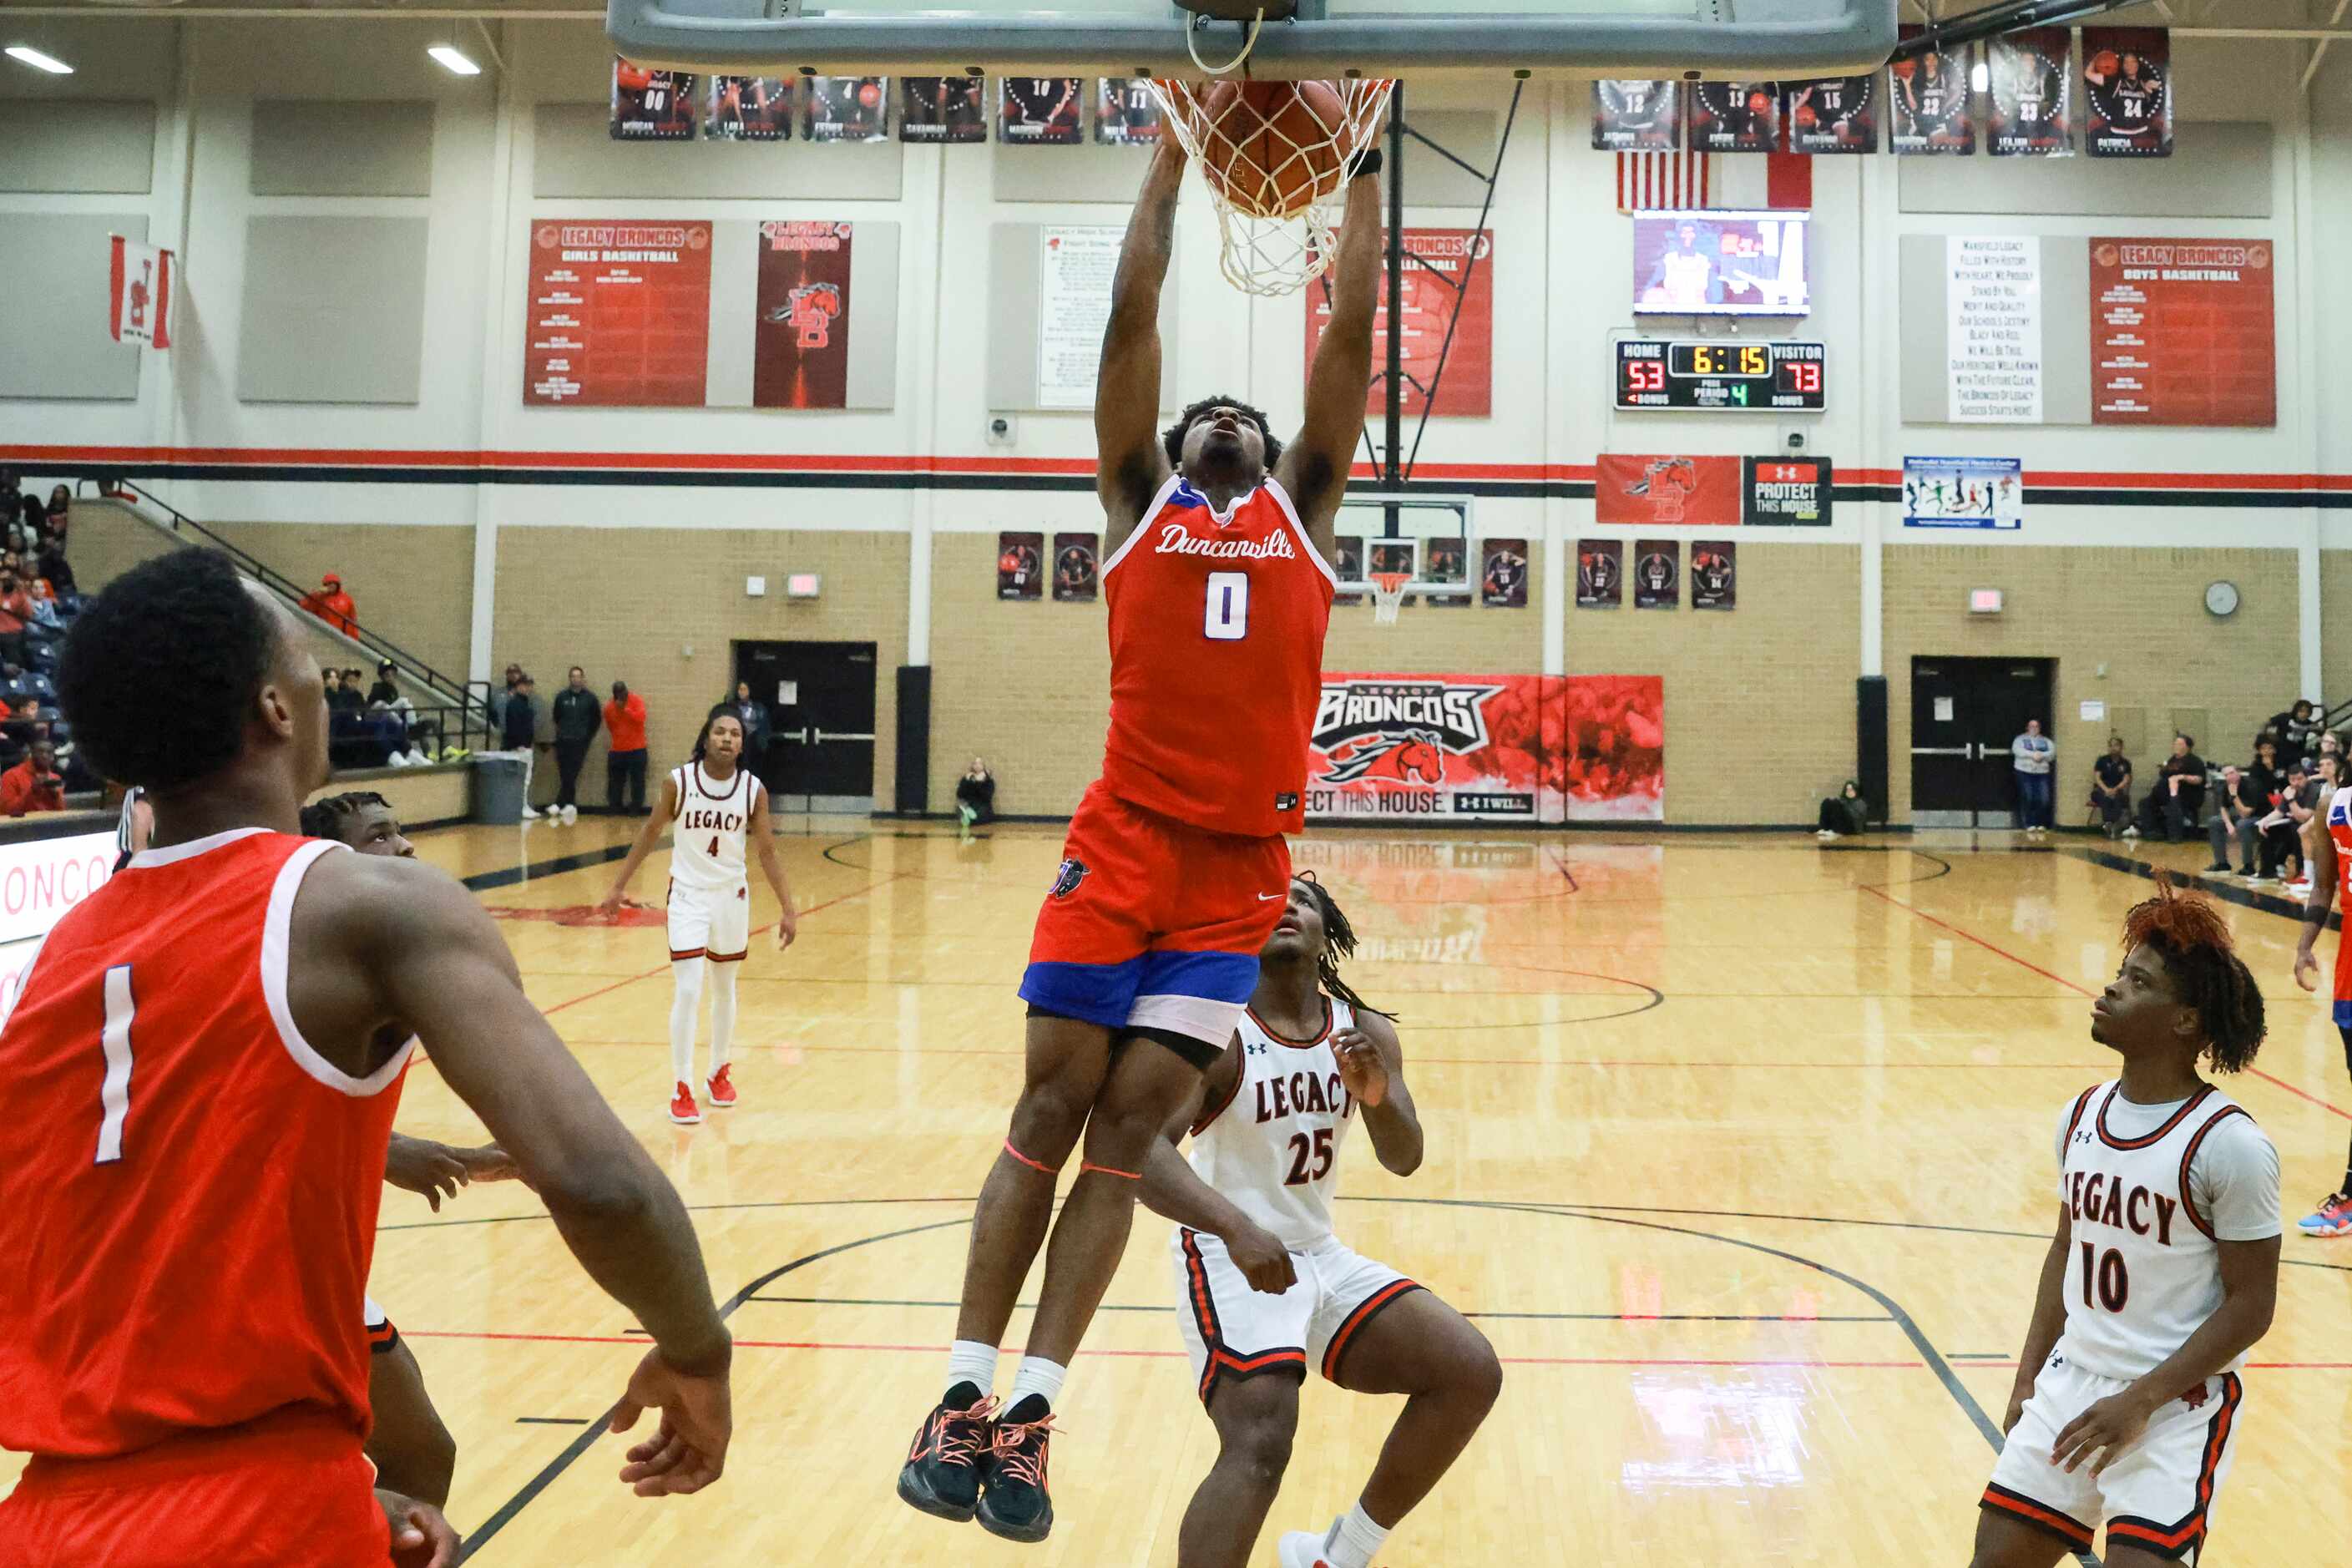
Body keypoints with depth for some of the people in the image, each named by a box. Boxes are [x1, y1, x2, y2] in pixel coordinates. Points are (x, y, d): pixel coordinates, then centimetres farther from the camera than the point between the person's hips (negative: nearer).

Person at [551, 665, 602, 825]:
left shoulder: (590, 698, -1)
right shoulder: (561, 696, 3)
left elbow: (597, 719, 9)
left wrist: (588, 736, 9)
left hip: (580, 742, -2)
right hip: (563, 741, 2)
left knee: (571, 776, -10)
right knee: (565, 776, 2)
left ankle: (561, 804, -8)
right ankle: (570, 806, 9)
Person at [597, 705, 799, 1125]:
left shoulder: (754, 790, -9)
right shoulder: (679, 781, -12)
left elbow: (767, 852, -2)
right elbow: (650, 832, 1)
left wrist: (788, 909, -6)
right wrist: (618, 887, 3)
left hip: (732, 896, 2)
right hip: (688, 895, -2)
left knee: (724, 990, 16)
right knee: (687, 992, -9)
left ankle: (719, 1072, 34)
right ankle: (682, 1088, 1)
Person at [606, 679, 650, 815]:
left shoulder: (636, 700, -6)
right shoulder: (609, 707, 3)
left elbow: (640, 717, -20)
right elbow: (610, 727, 15)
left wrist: (625, 709, -20)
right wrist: (619, 739, 13)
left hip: (636, 750, -3)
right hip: (617, 751, 3)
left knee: (637, 781, 1)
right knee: (615, 782, 8)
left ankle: (635, 810, 9)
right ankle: (615, 810, 18)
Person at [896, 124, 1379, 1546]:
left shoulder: (1302, 515, 16)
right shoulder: (1138, 503, 13)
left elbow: (1352, 334, 14)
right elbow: (1133, 317, 10)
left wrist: (1365, 174, 16)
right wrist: (1173, 155, 14)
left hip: (1239, 870, 1)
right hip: (1121, 847, -1)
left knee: (1132, 1124, 1)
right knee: (1052, 1108, 0)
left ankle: (1032, 1410, 6)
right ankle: (967, 1393, 7)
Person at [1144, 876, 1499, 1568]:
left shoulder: (1364, 1031, 2)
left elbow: (1404, 1160, -1)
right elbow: (1144, 1150, -29)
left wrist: (1379, 1097, -24)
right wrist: (1235, 1227, -45)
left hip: (1323, 1257, 7)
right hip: (1231, 1259, -7)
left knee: (1471, 1373, -1)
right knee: (1259, 1443, -27)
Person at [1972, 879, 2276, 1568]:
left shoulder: (2228, 1144, -17)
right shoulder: (2083, 1116, 2)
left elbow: (2251, 1304, -13)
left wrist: (2142, 1401, -17)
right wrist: (2028, 1379, 11)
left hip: (2179, 1408, -6)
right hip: (2071, 1383, 6)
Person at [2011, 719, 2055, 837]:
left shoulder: (2046, 741, 18)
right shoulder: (2020, 739, 11)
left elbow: (2052, 752, 0)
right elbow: (2017, 750, -9)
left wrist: (2041, 755, -18)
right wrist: (2032, 754, -18)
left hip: (2042, 773, 2)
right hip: (2024, 773, -2)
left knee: (2044, 800, -10)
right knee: (2028, 799, -10)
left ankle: (2041, 827, 2)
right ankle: (2030, 827, -2)